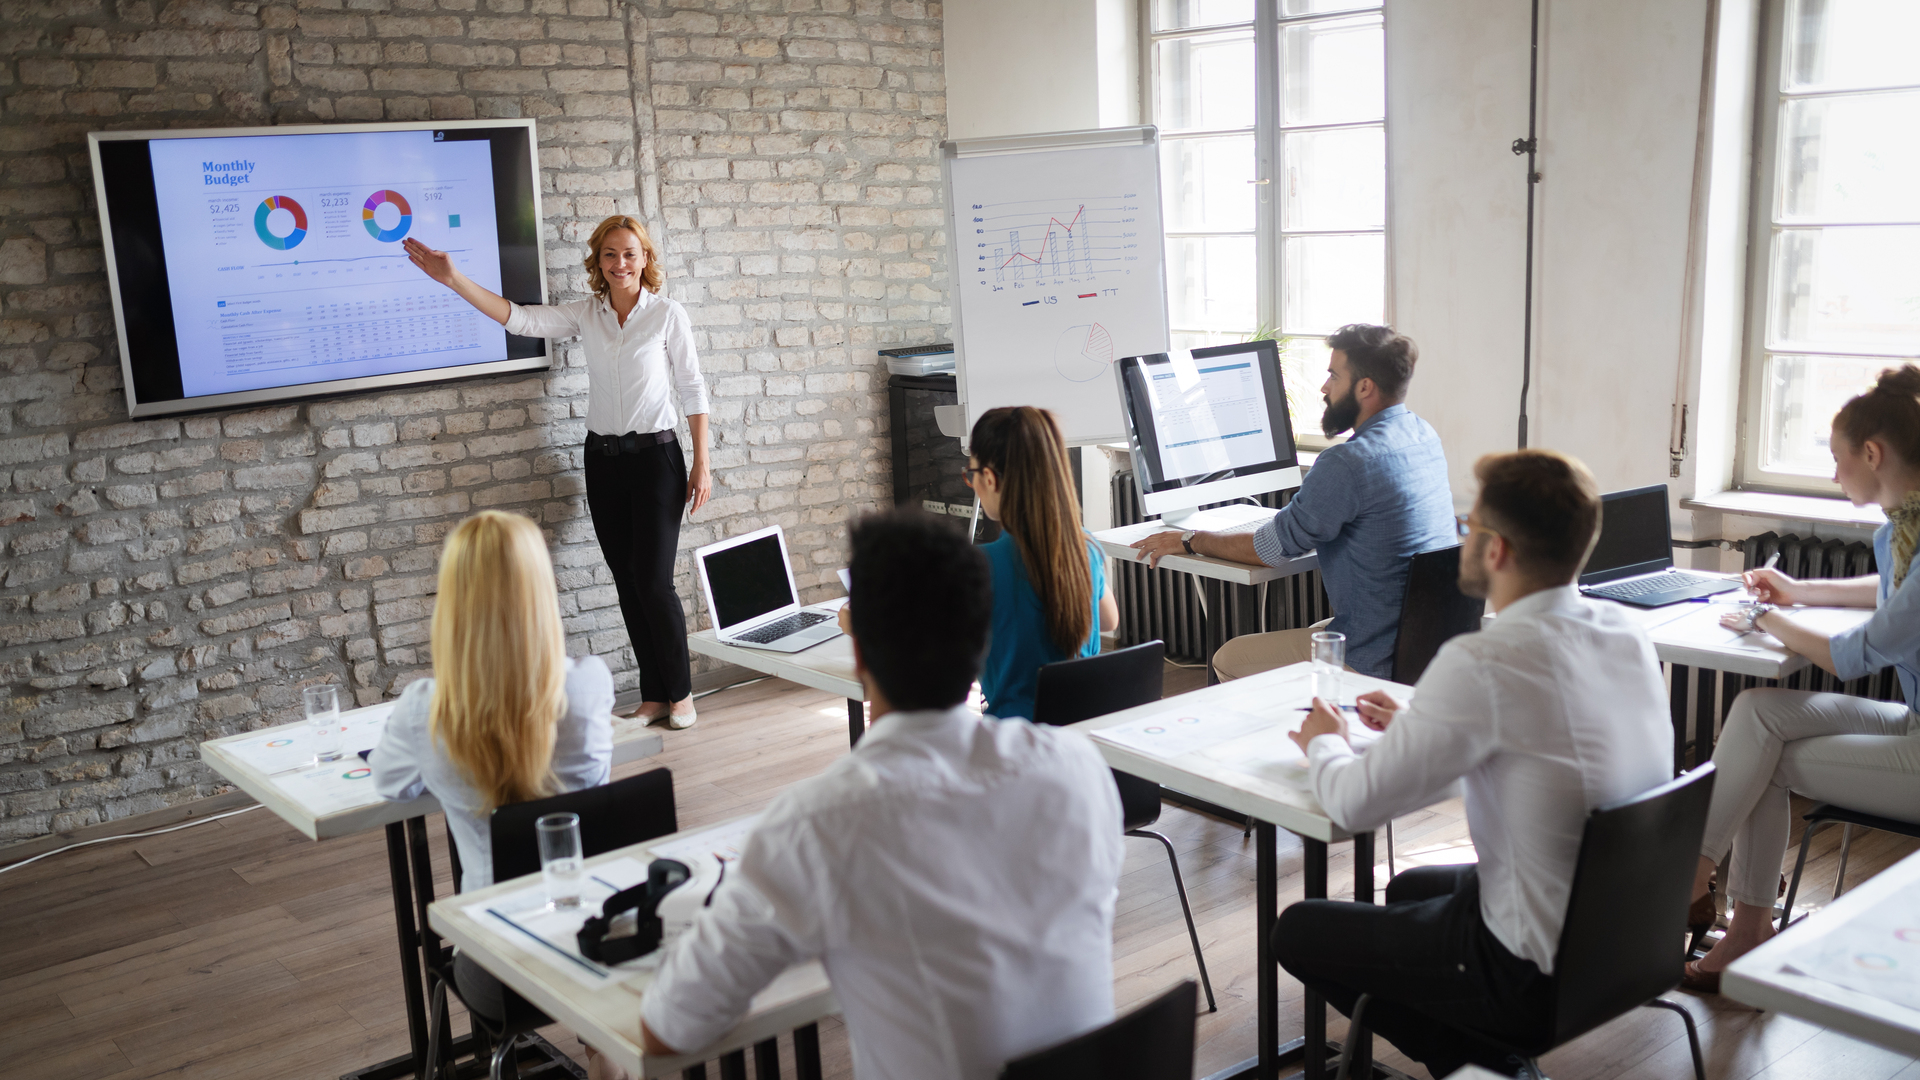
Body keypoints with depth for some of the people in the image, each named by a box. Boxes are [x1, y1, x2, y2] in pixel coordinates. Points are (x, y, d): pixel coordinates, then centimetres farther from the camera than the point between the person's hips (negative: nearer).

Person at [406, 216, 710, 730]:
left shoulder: (668, 314, -5)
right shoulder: (585, 315, 5)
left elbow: (692, 389, -3)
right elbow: (519, 318, -4)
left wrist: (701, 464, -6)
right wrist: (453, 279, -14)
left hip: (655, 456, -4)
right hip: (602, 457, 5)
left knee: (654, 582, -7)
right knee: (628, 583, 8)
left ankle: (680, 693, 10)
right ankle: (653, 696, 17)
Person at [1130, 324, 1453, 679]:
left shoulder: (1347, 463, -24)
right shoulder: (1423, 435, 4)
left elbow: (1270, 548, -14)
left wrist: (1189, 541, -1)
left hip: (1375, 663, -10)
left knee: (1228, 660, 4)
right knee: (1305, 636, 32)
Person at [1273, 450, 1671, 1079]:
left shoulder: (1482, 664, -28)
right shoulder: (1628, 637, -3)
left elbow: (1355, 804, -19)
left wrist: (1323, 746, 2)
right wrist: (1416, 725, 17)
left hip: (1539, 975, -8)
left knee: (1297, 932, 9)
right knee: (1408, 889, 31)